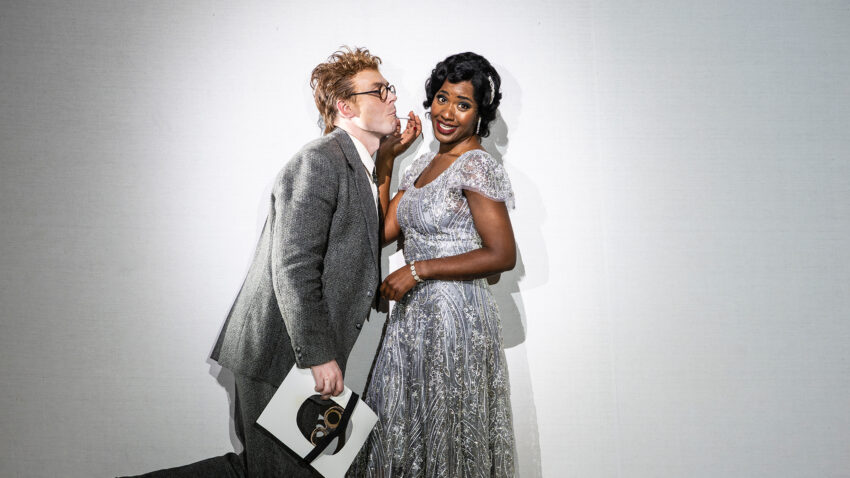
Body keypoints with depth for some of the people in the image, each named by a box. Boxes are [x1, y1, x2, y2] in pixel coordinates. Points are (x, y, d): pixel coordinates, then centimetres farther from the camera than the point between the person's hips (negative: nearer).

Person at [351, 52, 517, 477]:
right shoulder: (426, 162, 10)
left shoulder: (476, 167, -14)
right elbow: (381, 231, 10)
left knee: (447, 435, 5)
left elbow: (502, 255, -19)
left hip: (454, 315, -8)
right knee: (404, 428, 17)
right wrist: (384, 163, 5)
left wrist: (417, 271, -17)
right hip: (413, 314, 8)